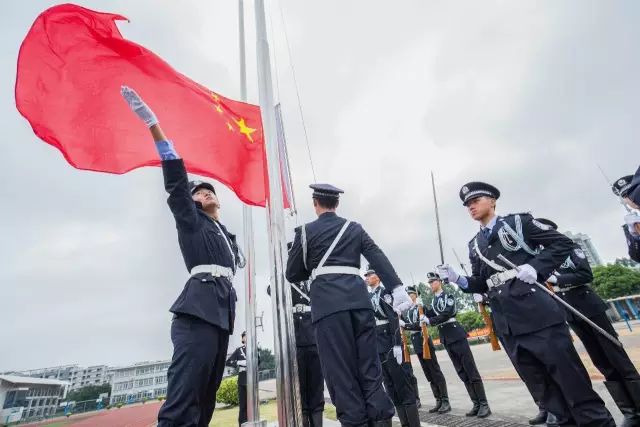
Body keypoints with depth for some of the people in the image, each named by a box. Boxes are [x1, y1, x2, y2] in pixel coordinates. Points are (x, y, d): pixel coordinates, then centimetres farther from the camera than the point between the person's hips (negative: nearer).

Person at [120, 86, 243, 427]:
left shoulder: (227, 235, 27)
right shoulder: (191, 221, 9)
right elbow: (176, 181, -3)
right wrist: (154, 127, -11)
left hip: (222, 312, 8)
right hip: (199, 308, -7)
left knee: (204, 399, 7)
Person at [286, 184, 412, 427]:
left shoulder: (306, 231, 8)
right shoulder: (355, 228, 17)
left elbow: (292, 275, 11)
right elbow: (379, 259, 5)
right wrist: (397, 289, -1)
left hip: (328, 302, -3)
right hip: (358, 298, 4)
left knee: (340, 369, 1)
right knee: (369, 365, 9)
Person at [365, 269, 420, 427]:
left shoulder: (384, 292, -7)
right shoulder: (367, 297, 15)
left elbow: (394, 318, -15)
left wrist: (397, 344, -22)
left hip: (388, 342, -7)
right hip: (376, 346, 7)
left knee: (401, 383, -3)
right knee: (389, 384, 11)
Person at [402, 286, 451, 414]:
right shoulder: (406, 311, 13)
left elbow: (421, 323, -17)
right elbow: (405, 326, 8)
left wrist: (405, 325, -23)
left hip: (424, 340, -7)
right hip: (416, 343, 7)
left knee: (435, 371, -2)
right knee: (428, 373, 10)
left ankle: (446, 401, 4)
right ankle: (438, 401, 18)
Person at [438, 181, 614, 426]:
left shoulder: (518, 221, 2)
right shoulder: (474, 245, 13)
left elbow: (563, 243, 0)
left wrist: (536, 267, -15)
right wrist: (457, 279, -5)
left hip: (538, 315, -4)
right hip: (507, 324, 5)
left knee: (571, 377, 3)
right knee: (540, 383, 12)